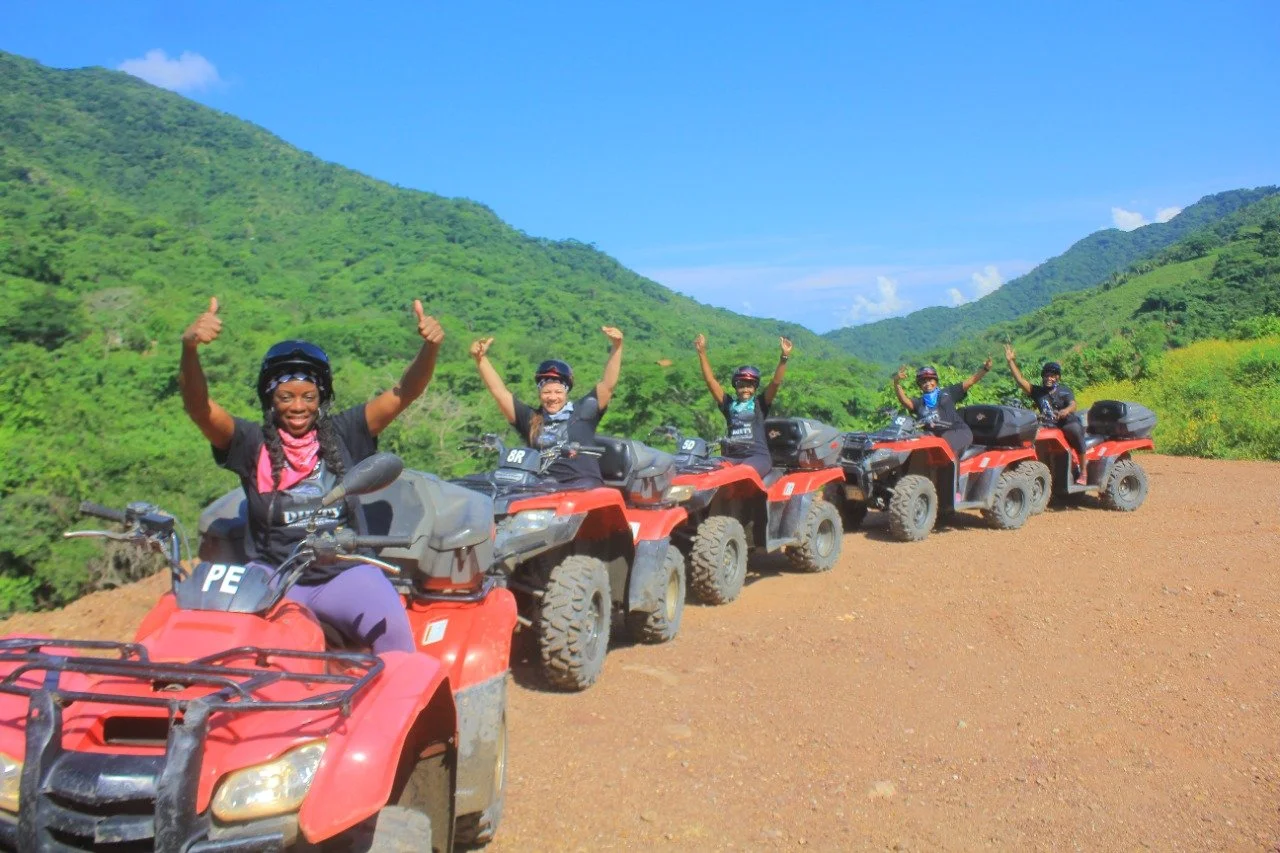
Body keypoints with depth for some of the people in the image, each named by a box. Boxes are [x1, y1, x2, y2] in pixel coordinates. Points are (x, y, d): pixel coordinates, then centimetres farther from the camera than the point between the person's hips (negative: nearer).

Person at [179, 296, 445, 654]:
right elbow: (198, 407, -12)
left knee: (392, 624, -24)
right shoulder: (252, 442, 3)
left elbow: (404, 393, -3)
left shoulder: (343, 434, 5)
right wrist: (190, 349, -31)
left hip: (344, 573, 0)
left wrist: (430, 347, -21)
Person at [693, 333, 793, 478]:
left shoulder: (760, 403, 13)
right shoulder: (729, 403, 18)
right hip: (731, 457, 3)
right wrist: (702, 353, 5)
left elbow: (776, 382, -1)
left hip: (758, 456, -3)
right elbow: (710, 380, 12)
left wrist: (784, 357, -13)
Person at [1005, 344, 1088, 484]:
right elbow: (1020, 380, 0)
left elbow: (1073, 405, -13)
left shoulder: (1064, 390, 5)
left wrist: (1066, 410, -39)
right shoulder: (1037, 392, 11)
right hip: (1049, 427, 3)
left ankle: (1083, 471, -28)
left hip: (1069, 423, -3)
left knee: (1076, 430, -36)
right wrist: (1011, 361, -8)